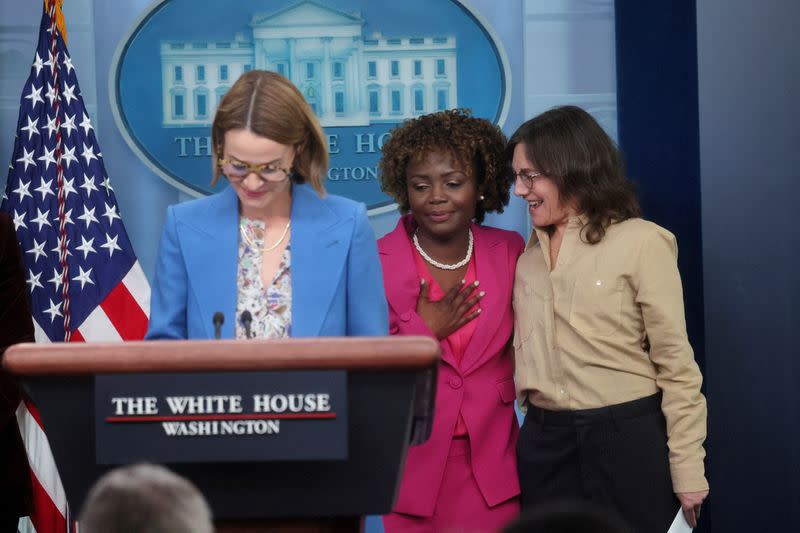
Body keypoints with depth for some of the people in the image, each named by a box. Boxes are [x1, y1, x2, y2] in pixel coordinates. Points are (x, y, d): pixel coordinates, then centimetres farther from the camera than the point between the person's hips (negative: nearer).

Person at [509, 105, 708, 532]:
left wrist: (688, 471, -11)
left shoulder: (640, 243, -8)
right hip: (544, 441, 5)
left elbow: (676, 363, -8)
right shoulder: (529, 252, 11)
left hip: (627, 440, -5)